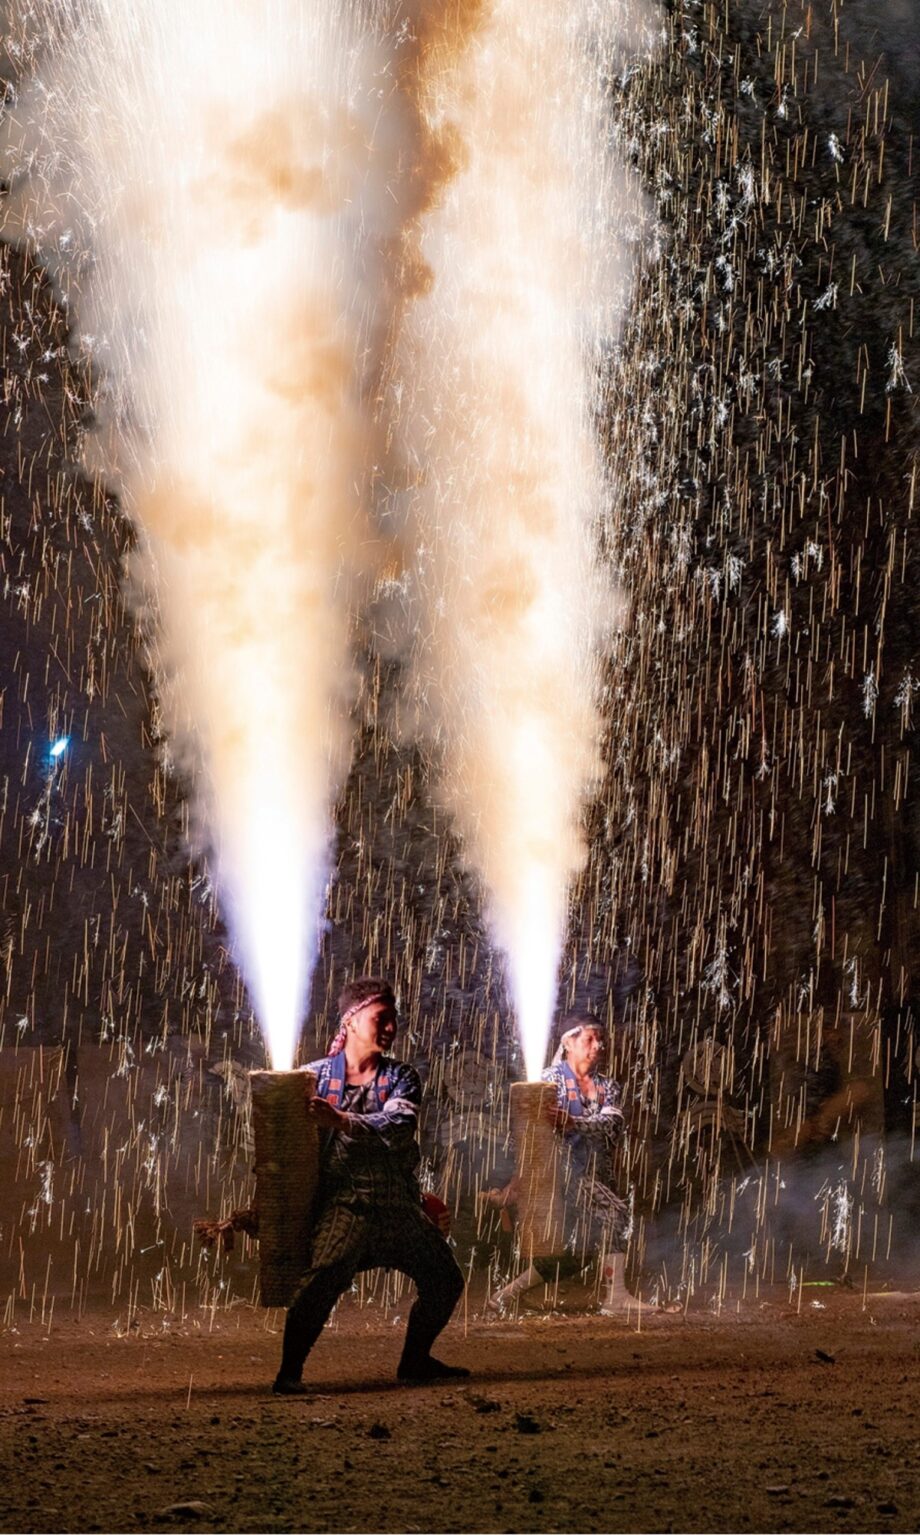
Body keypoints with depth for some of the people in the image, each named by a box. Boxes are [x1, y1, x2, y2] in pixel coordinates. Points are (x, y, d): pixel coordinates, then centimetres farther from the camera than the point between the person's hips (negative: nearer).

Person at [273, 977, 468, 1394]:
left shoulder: (402, 1078, 8)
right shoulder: (315, 1077, 3)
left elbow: (399, 1128, -13)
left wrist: (340, 1121, -28)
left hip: (399, 1203, 4)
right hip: (345, 1200, -4)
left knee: (445, 1280, 11)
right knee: (324, 1275, -27)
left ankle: (415, 1360, 31)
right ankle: (289, 1372, -22)